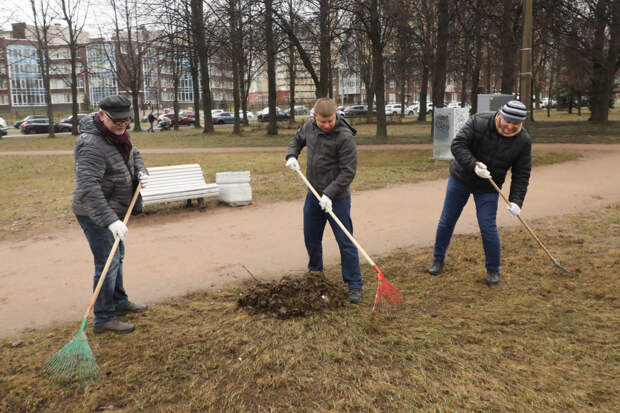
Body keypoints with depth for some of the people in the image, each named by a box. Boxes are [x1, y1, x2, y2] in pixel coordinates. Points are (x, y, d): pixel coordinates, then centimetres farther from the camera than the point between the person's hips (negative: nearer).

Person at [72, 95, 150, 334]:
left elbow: (133, 154, 19)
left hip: (112, 211, 10)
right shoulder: (92, 145, -28)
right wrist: (111, 221, -46)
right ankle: (103, 319, 5)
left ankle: (119, 303, 36)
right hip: (94, 213, -10)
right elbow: (88, 188, -37)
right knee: (107, 263, -6)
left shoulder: (117, 134, 2)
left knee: (117, 257, 20)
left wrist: (141, 172, -5)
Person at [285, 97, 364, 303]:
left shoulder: (344, 137, -20)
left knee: (345, 241, -3)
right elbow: (297, 139, 22)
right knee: (311, 238, 18)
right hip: (314, 194, 7)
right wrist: (291, 156, 2)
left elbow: (348, 171, -20)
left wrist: (329, 194, -25)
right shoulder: (309, 125, 1)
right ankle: (315, 274, 39)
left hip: (337, 198, -7)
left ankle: (354, 285, 7)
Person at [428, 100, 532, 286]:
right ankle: (438, 258, 30)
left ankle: (493, 269, 15)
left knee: (488, 227, -6)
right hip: (460, 178, 1)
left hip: (488, 188, 0)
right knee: (447, 220, 9)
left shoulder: (523, 141, -13)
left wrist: (516, 200, -19)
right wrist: (474, 165, -36)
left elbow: (521, 174, -9)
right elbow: (457, 144, -22)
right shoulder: (478, 122, -19)